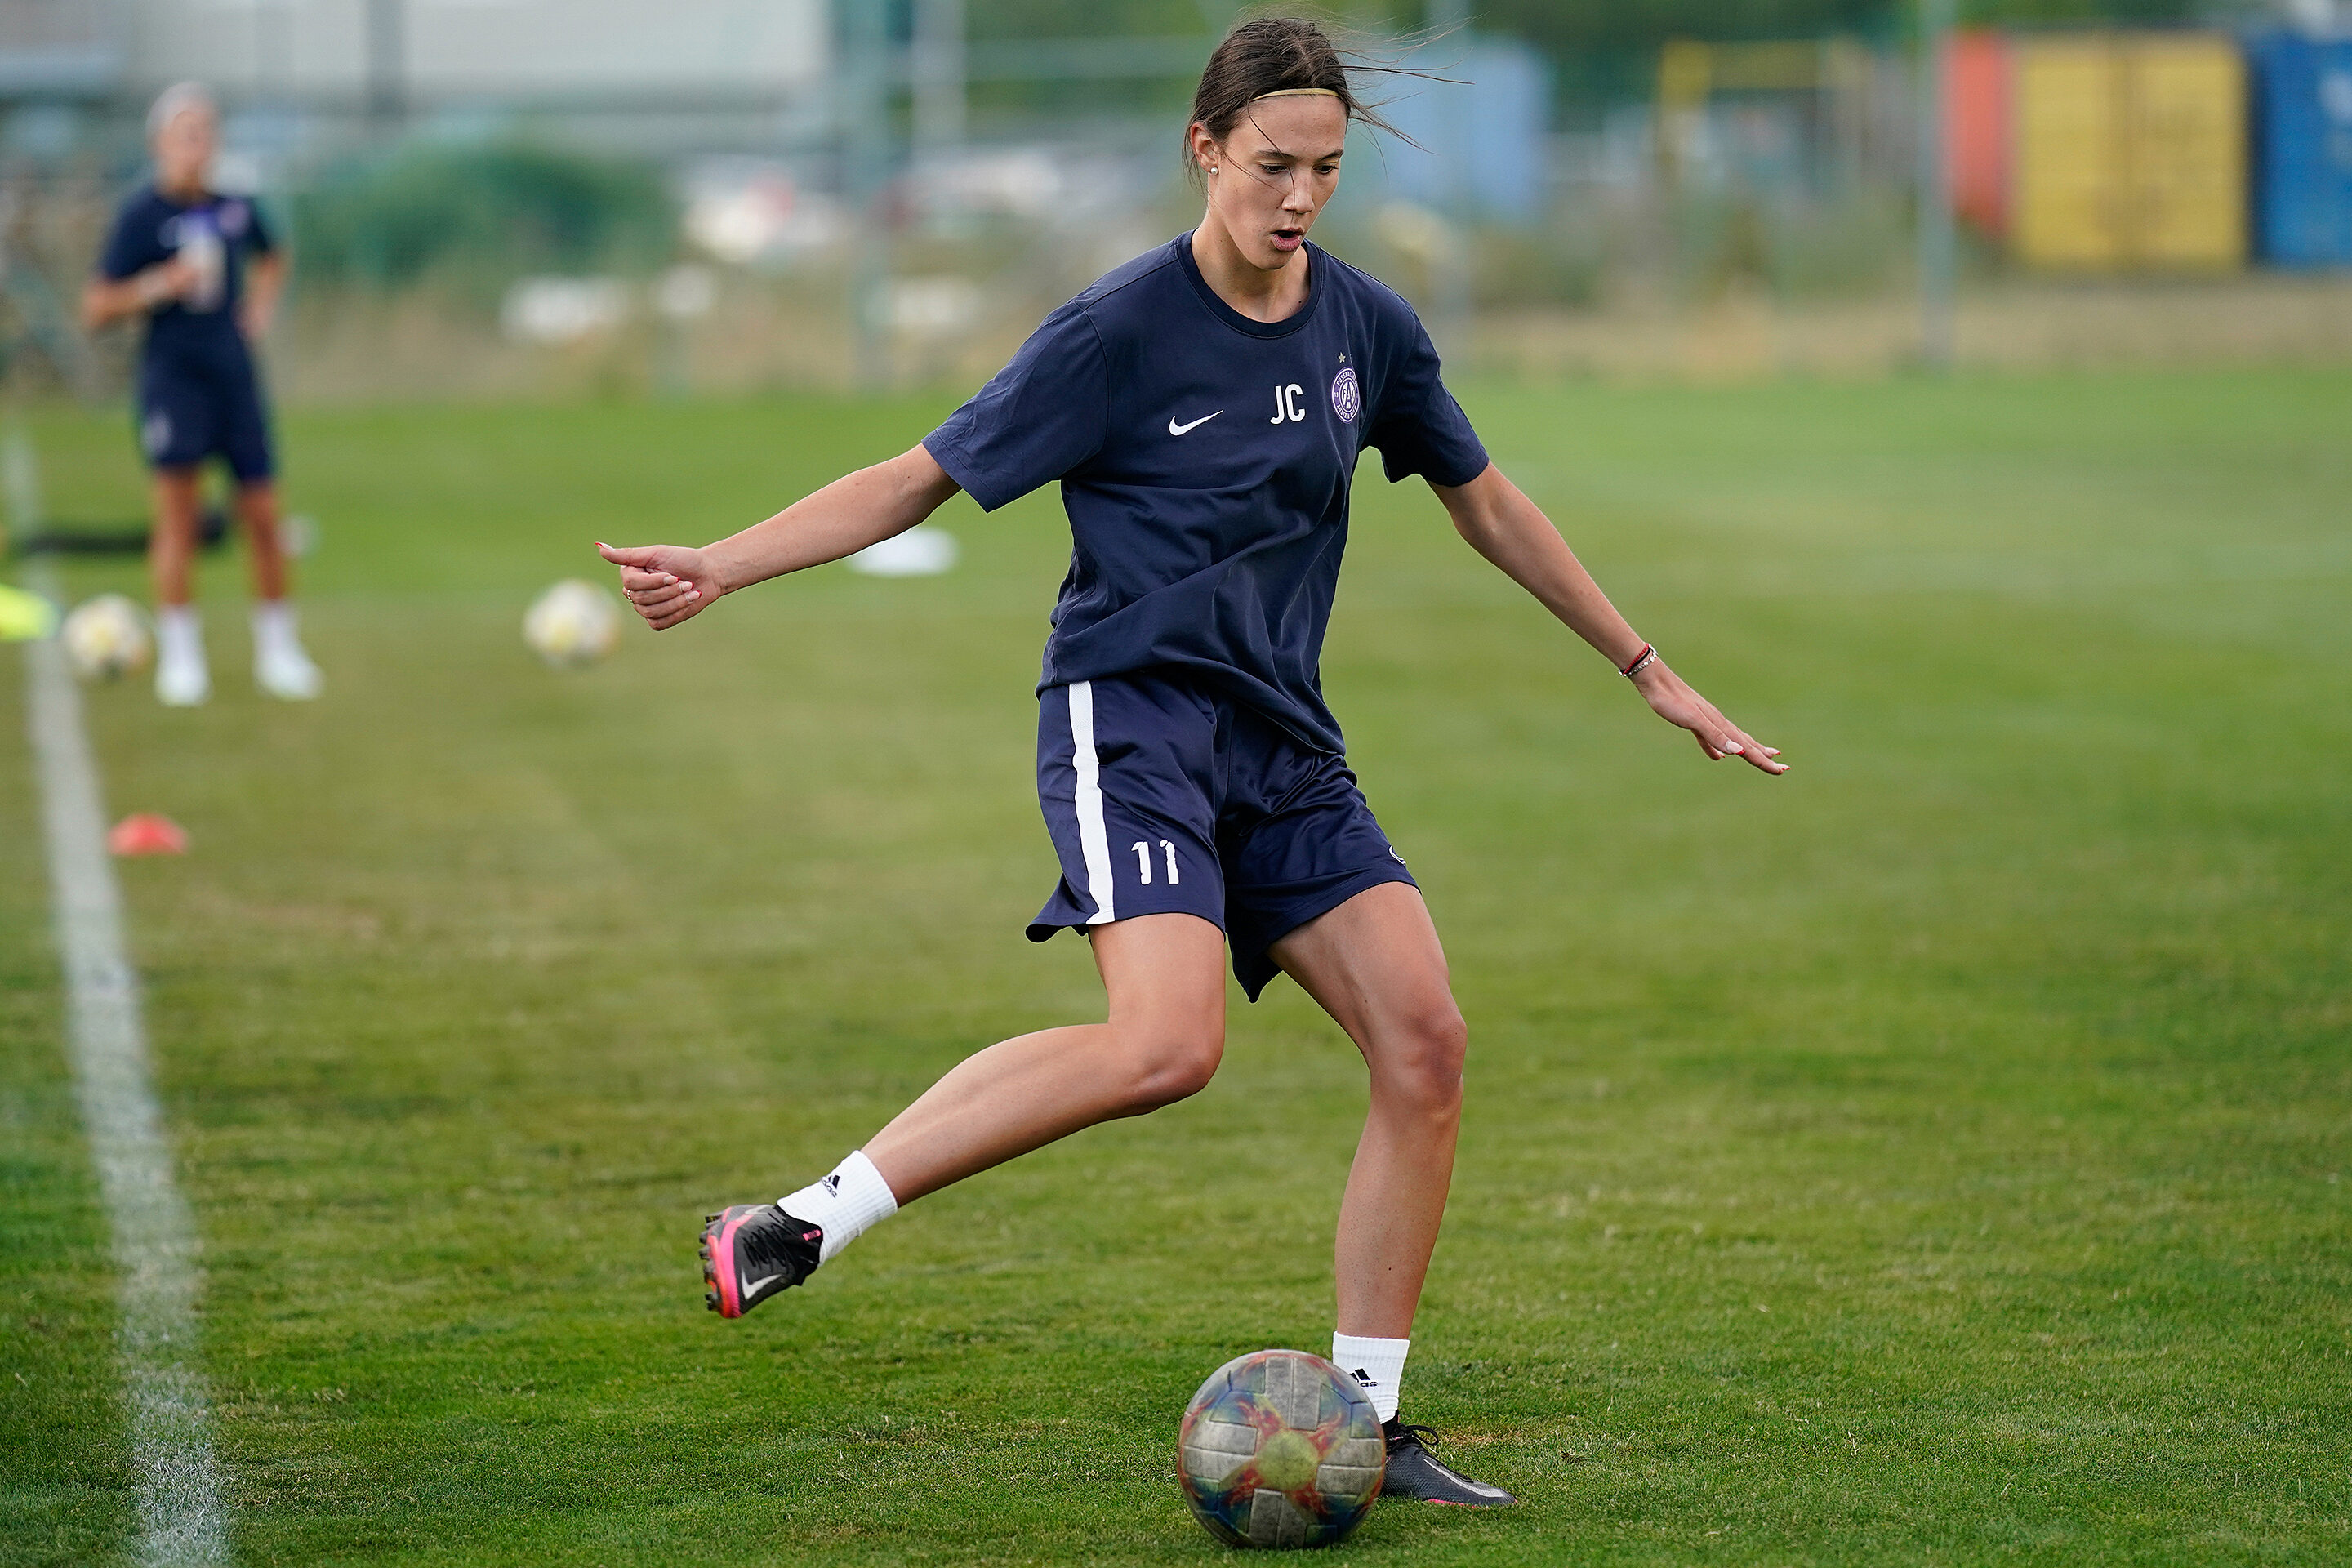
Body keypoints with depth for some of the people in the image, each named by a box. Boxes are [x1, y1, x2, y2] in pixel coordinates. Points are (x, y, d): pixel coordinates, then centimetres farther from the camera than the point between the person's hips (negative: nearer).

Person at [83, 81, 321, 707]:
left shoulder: (236, 208, 5)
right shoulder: (141, 214, -7)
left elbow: (270, 258, 29)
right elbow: (96, 308, -7)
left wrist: (260, 305, 11)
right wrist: (161, 285, -19)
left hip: (234, 370, 4)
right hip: (172, 375, -4)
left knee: (262, 515, 4)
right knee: (177, 510, -12)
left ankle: (278, 649, 18)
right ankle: (179, 654, -4)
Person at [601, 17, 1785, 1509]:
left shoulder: (1367, 326, 8)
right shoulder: (1121, 333, -8)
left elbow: (1488, 504, 21)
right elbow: (922, 478, -4)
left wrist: (1650, 672, 25)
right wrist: (720, 567, -14)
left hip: (1283, 743, 6)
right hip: (1133, 713, -6)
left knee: (1426, 1040, -8)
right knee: (1167, 1045, -29)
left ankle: (1360, 1422, 2)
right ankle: (804, 1220, -24)